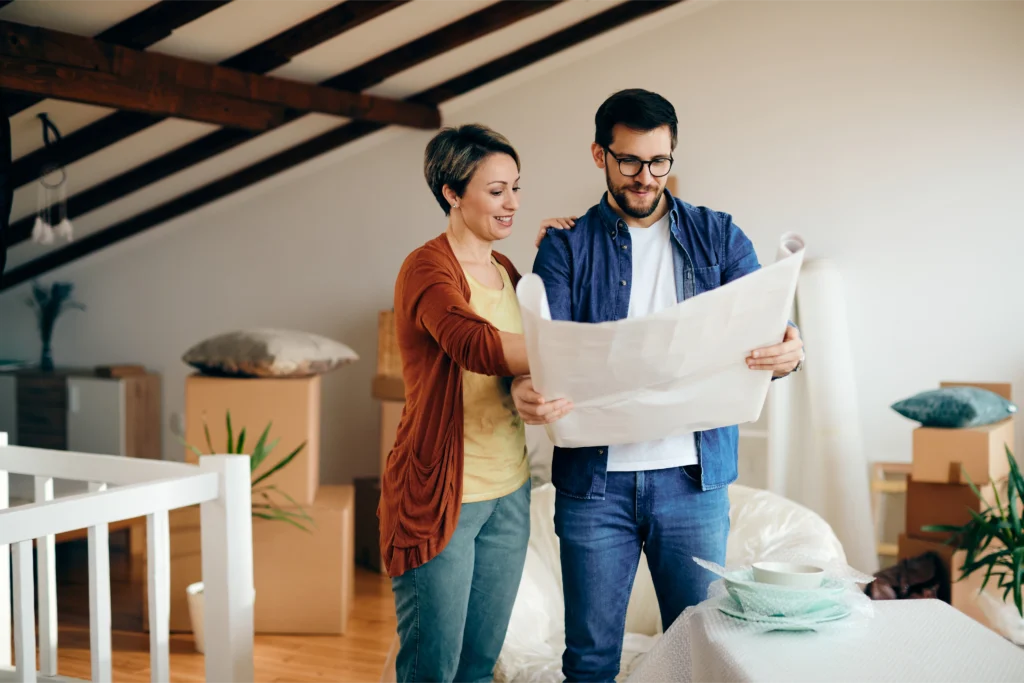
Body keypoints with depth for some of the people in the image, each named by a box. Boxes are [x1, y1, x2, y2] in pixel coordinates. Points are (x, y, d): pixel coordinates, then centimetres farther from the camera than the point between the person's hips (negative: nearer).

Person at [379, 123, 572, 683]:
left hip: (508, 492, 7)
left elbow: (523, 362, 11)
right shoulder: (427, 269, -13)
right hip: (439, 492, -7)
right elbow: (477, 346, -31)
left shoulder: (508, 272, 13)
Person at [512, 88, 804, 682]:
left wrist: (789, 351, -27)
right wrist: (527, 387, -32)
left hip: (695, 477, 1)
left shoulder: (717, 236, 6)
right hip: (594, 479, -1)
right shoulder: (567, 246, 2)